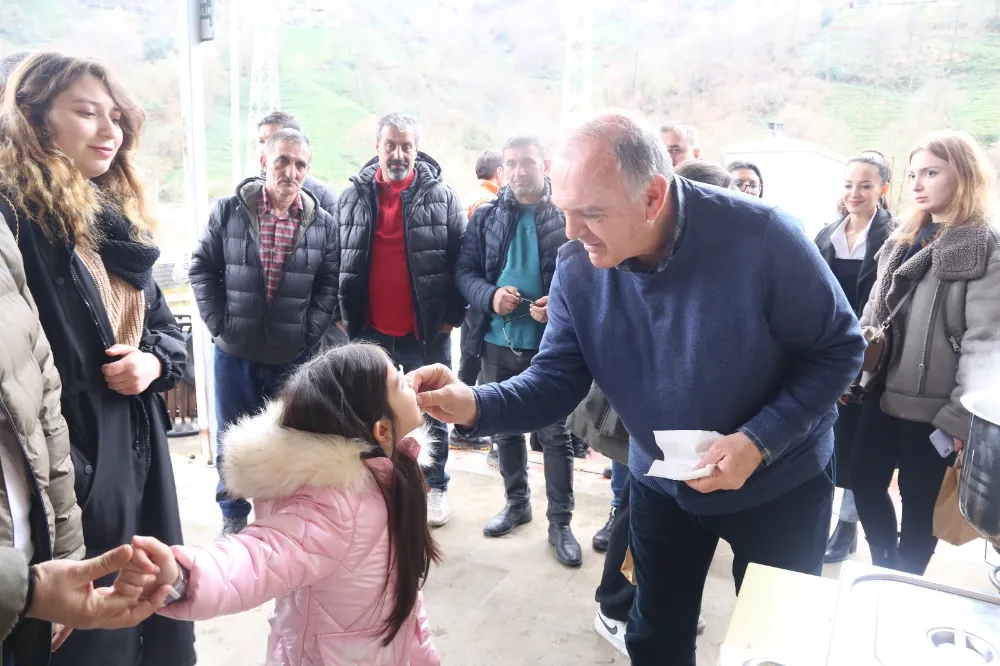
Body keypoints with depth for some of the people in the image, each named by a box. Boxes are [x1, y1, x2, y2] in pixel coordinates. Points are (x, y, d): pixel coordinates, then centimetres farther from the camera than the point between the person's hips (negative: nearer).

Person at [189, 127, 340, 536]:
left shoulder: (324, 224, -1)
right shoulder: (228, 211, -3)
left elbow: (329, 287, 2)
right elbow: (202, 269, 2)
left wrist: (309, 332, -6)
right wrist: (218, 323, -6)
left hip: (293, 356, 0)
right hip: (234, 351, 0)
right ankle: (233, 516, 31)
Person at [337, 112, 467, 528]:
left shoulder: (442, 196, -4)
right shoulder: (353, 196, 3)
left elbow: (462, 260, -2)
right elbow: (338, 261, 8)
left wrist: (452, 315, -5)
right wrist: (343, 314, 4)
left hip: (427, 332, -2)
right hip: (370, 332, 2)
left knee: (432, 413, 11)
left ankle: (435, 487, 28)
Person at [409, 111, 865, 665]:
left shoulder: (759, 236, -29)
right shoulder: (577, 269, -17)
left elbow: (838, 349, -17)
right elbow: (556, 380, -13)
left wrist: (760, 440, -28)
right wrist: (474, 404, -32)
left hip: (778, 482, -2)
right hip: (663, 485, 3)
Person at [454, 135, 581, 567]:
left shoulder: (569, 217, -4)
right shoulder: (486, 217, 6)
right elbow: (464, 271, 4)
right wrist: (490, 296, -16)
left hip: (549, 344, -3)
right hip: (498, 341, 4)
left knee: (555, 433, 4)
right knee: (505, 427, 17)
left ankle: (560, 521, 20)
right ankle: (516, 503, 37)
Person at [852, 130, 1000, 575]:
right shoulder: (903, 239, 11)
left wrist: (961, 418, -18)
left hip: (931, 405, -6)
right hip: (881, 392, 7)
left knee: (919, 502, 9)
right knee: (865, 483, 14)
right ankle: (885, 572, 38)